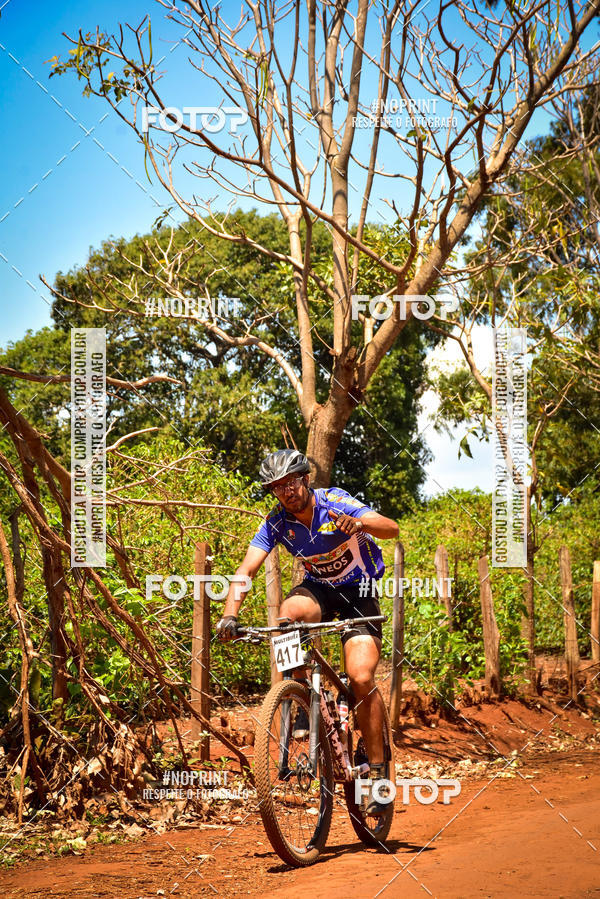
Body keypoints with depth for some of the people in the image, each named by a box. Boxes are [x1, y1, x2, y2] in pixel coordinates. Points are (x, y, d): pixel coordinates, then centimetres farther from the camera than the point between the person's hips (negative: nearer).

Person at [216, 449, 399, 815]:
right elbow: (246, 570, -19)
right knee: (288, 614, -33)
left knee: (361, 678, -20)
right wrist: (230, 615, -36)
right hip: (318, 588, 3)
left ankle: (378, 769, -4)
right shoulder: (276, 522, -13)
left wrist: (359, 524, -57)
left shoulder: (335, 502, -22)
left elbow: (392, 528, -34)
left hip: (358, 591, -3)